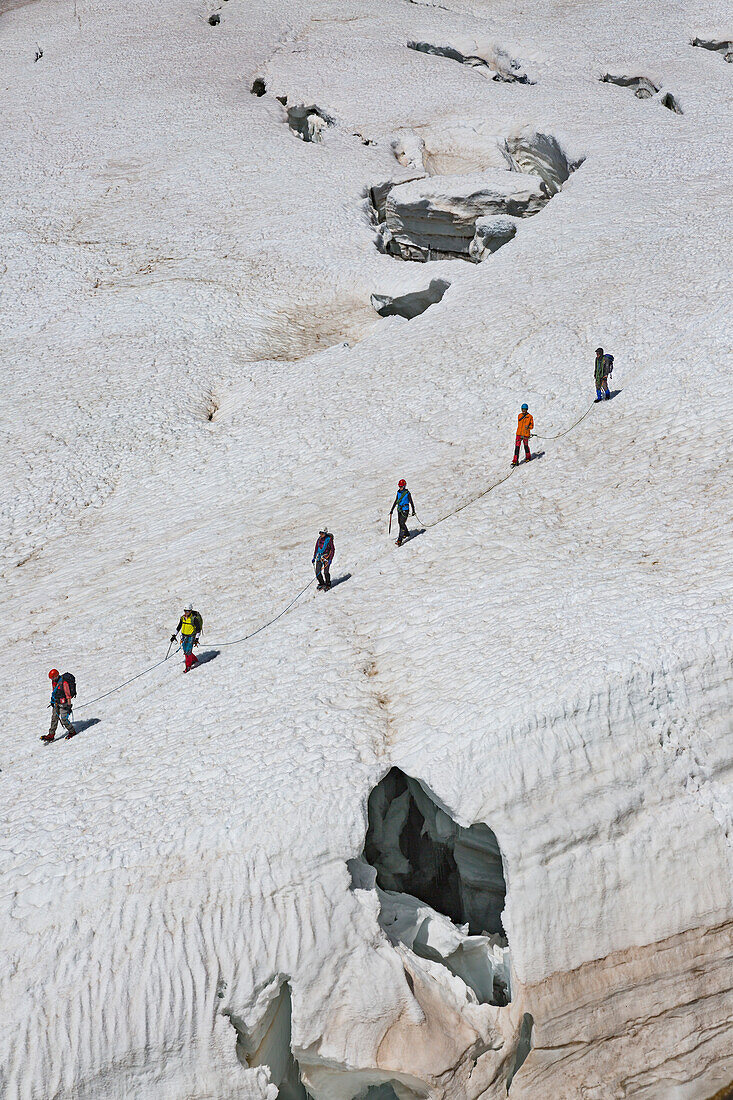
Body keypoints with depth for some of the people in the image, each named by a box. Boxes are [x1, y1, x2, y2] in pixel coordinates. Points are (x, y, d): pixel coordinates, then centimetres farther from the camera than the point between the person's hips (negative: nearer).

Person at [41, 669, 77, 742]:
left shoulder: (64, 682, -24)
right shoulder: (54, 682, 2)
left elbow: (68, 695, -21)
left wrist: (69, 705, -19)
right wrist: (52, 701, 23)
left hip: (63, 704, -8)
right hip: (56, 703, 8)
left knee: (64, 720, -7)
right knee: (54, 718, 9)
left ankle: (72, 732, 12)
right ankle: (51, 735, 15)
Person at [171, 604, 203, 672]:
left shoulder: (194, 618, -16)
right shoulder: (182, 617, 1)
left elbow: (198, 629, -12)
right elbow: (179, 626, 13)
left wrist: (196, 638, -16)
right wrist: (174, 635, 10)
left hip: (191, 636, -6)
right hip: (184, 635, 6)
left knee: (188, 651, -11)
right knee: (184, 650, 7)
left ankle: (188, 666, 1)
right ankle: (195, 660, 28)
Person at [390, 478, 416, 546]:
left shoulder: (407, 493, -10)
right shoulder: (398, 493, 7)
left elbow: (411, 502, -5)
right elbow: (396, 502, 15)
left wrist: (413, 511, -4)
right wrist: (392, 510, 14)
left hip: (405, 510, -7)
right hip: (399, 510, 7)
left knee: (402, 524, -14)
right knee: (400, 523, 16)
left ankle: (400, 539, -18)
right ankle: (406, 533, 40)